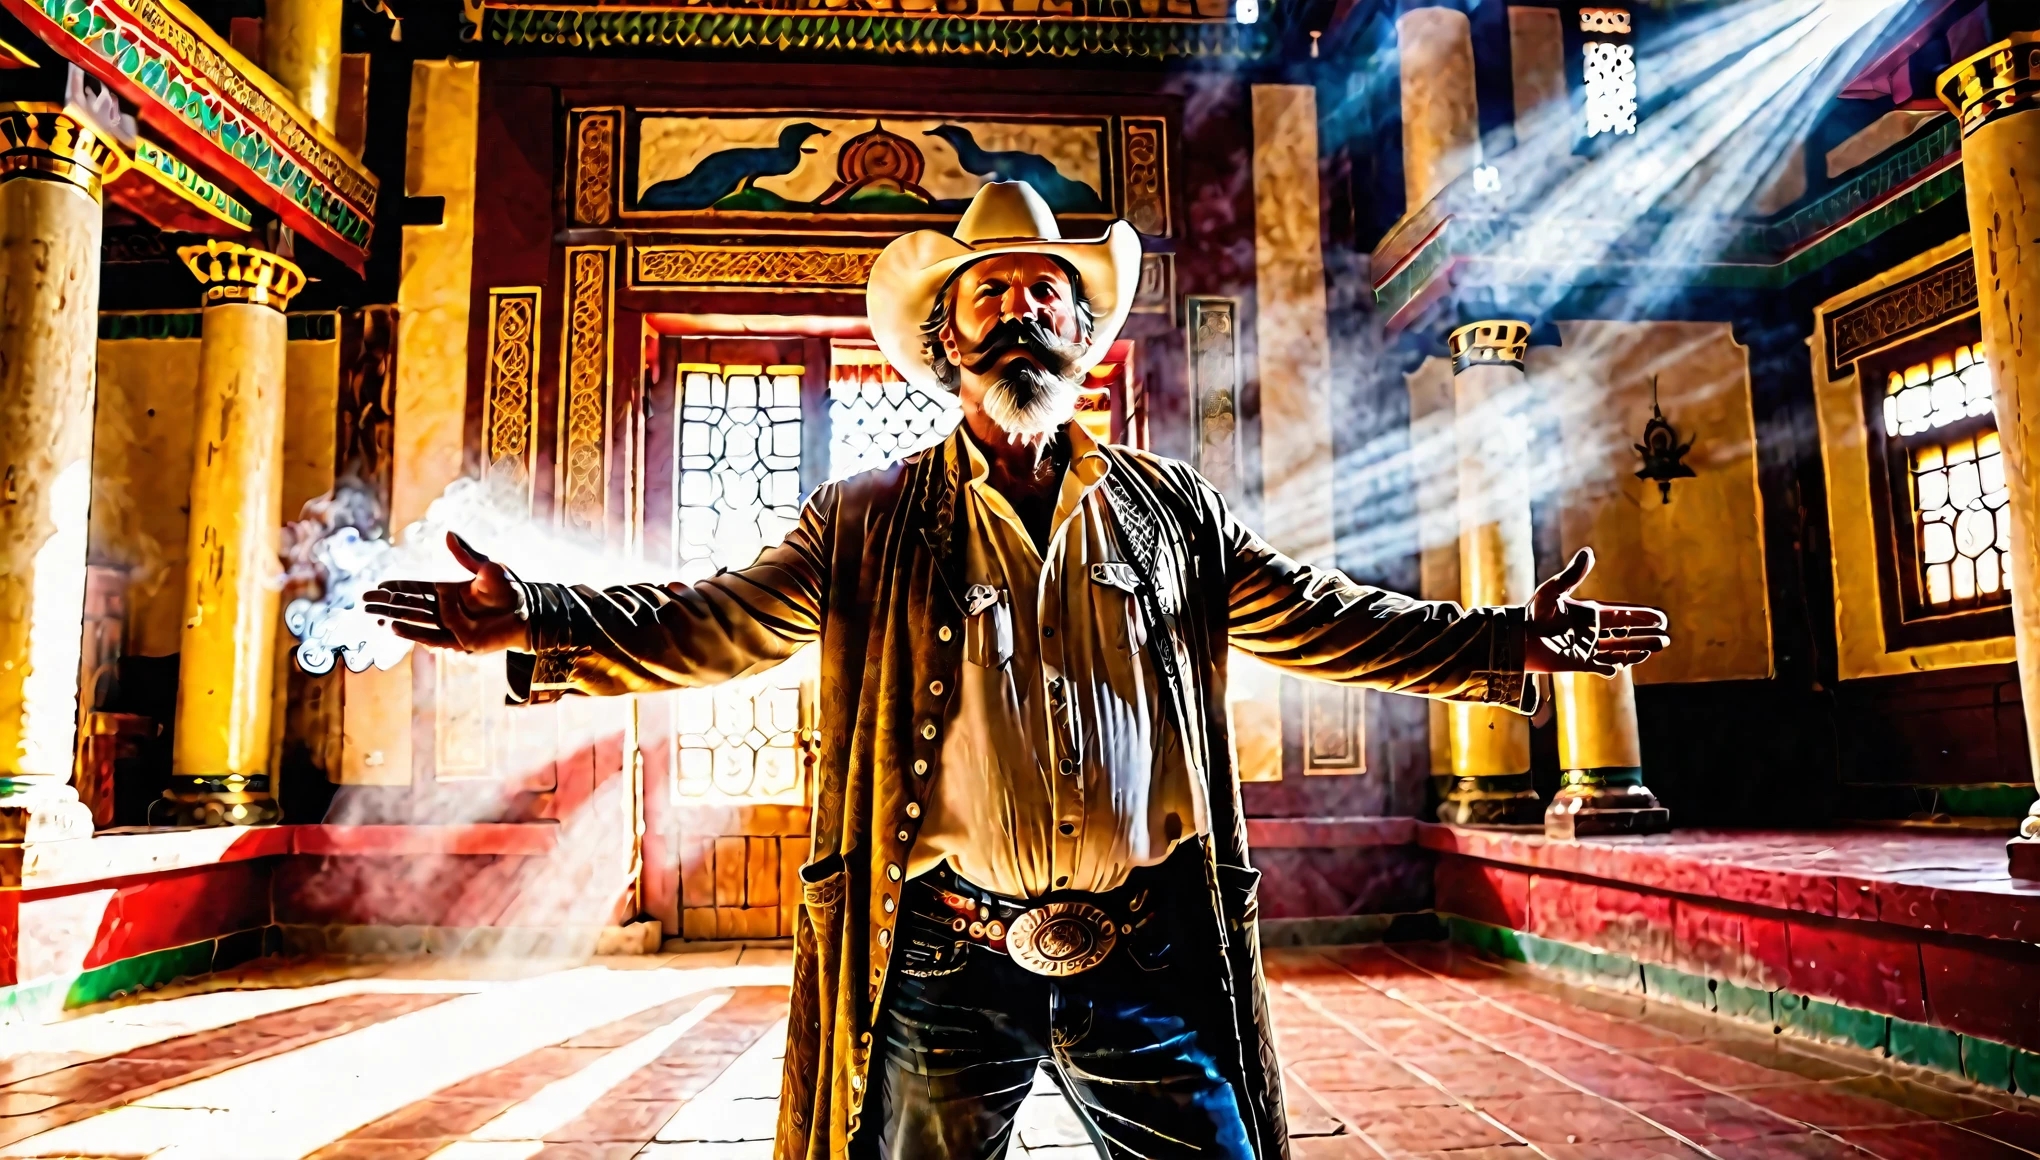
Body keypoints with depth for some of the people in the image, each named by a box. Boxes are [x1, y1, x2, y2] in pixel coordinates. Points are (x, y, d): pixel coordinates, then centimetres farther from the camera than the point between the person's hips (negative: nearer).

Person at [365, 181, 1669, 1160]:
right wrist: (536, 623, -11)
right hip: (944, 966, -1)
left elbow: (1321, 618, 13)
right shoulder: (867, 524, 5)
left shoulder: (1171, 508, 10)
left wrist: (1504, 642, 6)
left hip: (1148, 966, 1)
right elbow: (710, 625, 3)